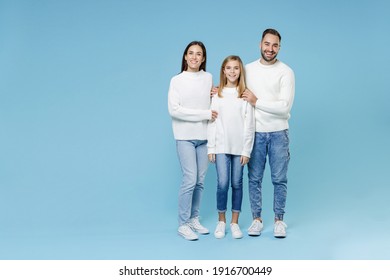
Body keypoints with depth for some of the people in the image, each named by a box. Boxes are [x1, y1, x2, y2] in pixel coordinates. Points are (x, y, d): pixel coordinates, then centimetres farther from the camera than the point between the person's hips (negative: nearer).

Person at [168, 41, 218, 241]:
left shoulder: (209, 78, 7)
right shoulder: (177, 80, -4)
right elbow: (174, 110, -12)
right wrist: (205, 114, -14)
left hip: (204, 136, 4)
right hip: (185, 137, -4)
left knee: (200, 180, 7)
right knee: (190, 179, -10)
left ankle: (193, 219, 21)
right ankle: (183, 224, 1)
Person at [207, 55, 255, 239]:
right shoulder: (217, 94, 5)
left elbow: (249, 124, -1)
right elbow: (212, 122, 4)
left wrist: (247, 150, -5)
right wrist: (211, 147, 0)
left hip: (239, 147, 0)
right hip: (221, 146, 0)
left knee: (237, 183, 6)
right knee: (222, 183, -5)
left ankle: (234, 222, 17)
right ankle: (221, 221, 13)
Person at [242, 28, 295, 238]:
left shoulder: (286, 72, -7)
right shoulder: (248, 69, 4)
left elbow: (285, 106, -16)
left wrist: (256, 101, -14)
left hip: (278, 133, -2)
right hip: (254, 132, 2)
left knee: (279, 179, 6)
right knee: (254, 179, 8)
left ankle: (279, 220, 19)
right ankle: (257, 219, 21)